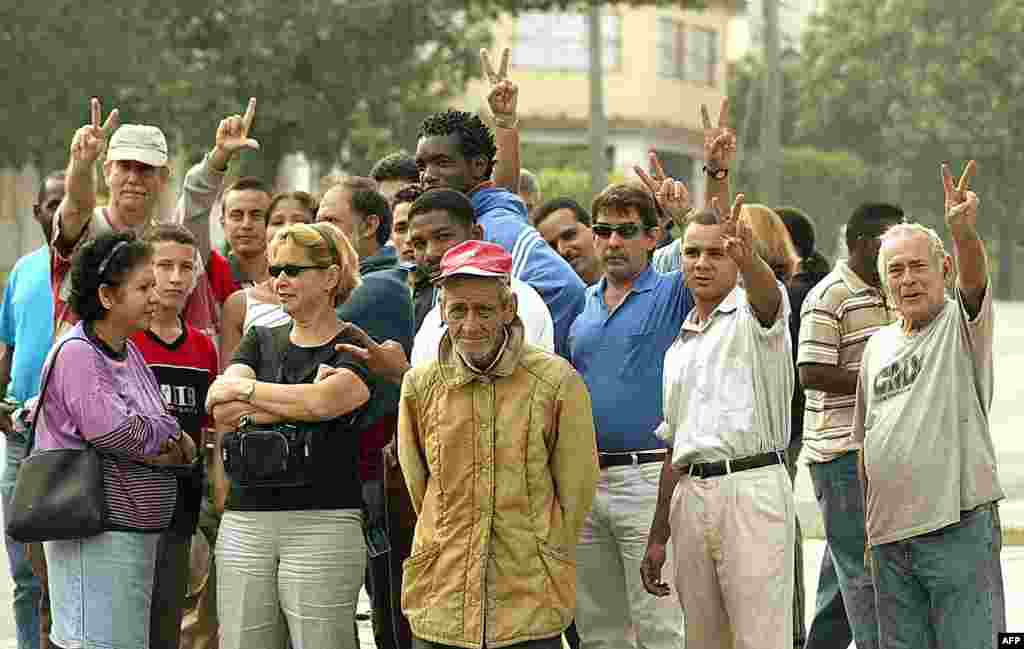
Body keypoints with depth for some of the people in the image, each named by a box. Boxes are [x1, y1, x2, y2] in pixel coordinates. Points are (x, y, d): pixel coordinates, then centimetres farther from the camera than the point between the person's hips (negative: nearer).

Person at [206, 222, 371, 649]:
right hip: (244, 523, 4)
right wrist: (296, 403, -8)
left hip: (322, 525, -4)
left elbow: (322, 401, -16)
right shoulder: (260, 341, 18)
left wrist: (243, 390, -1)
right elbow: (220, 412, 2)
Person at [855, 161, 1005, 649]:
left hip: (959, 529, -6)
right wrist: (871, 526, 16)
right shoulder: (878, 345, 15)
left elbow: (973, 278, -26)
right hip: (891, 536, 6)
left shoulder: (961, 325, -2)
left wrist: (964, 231, -46)